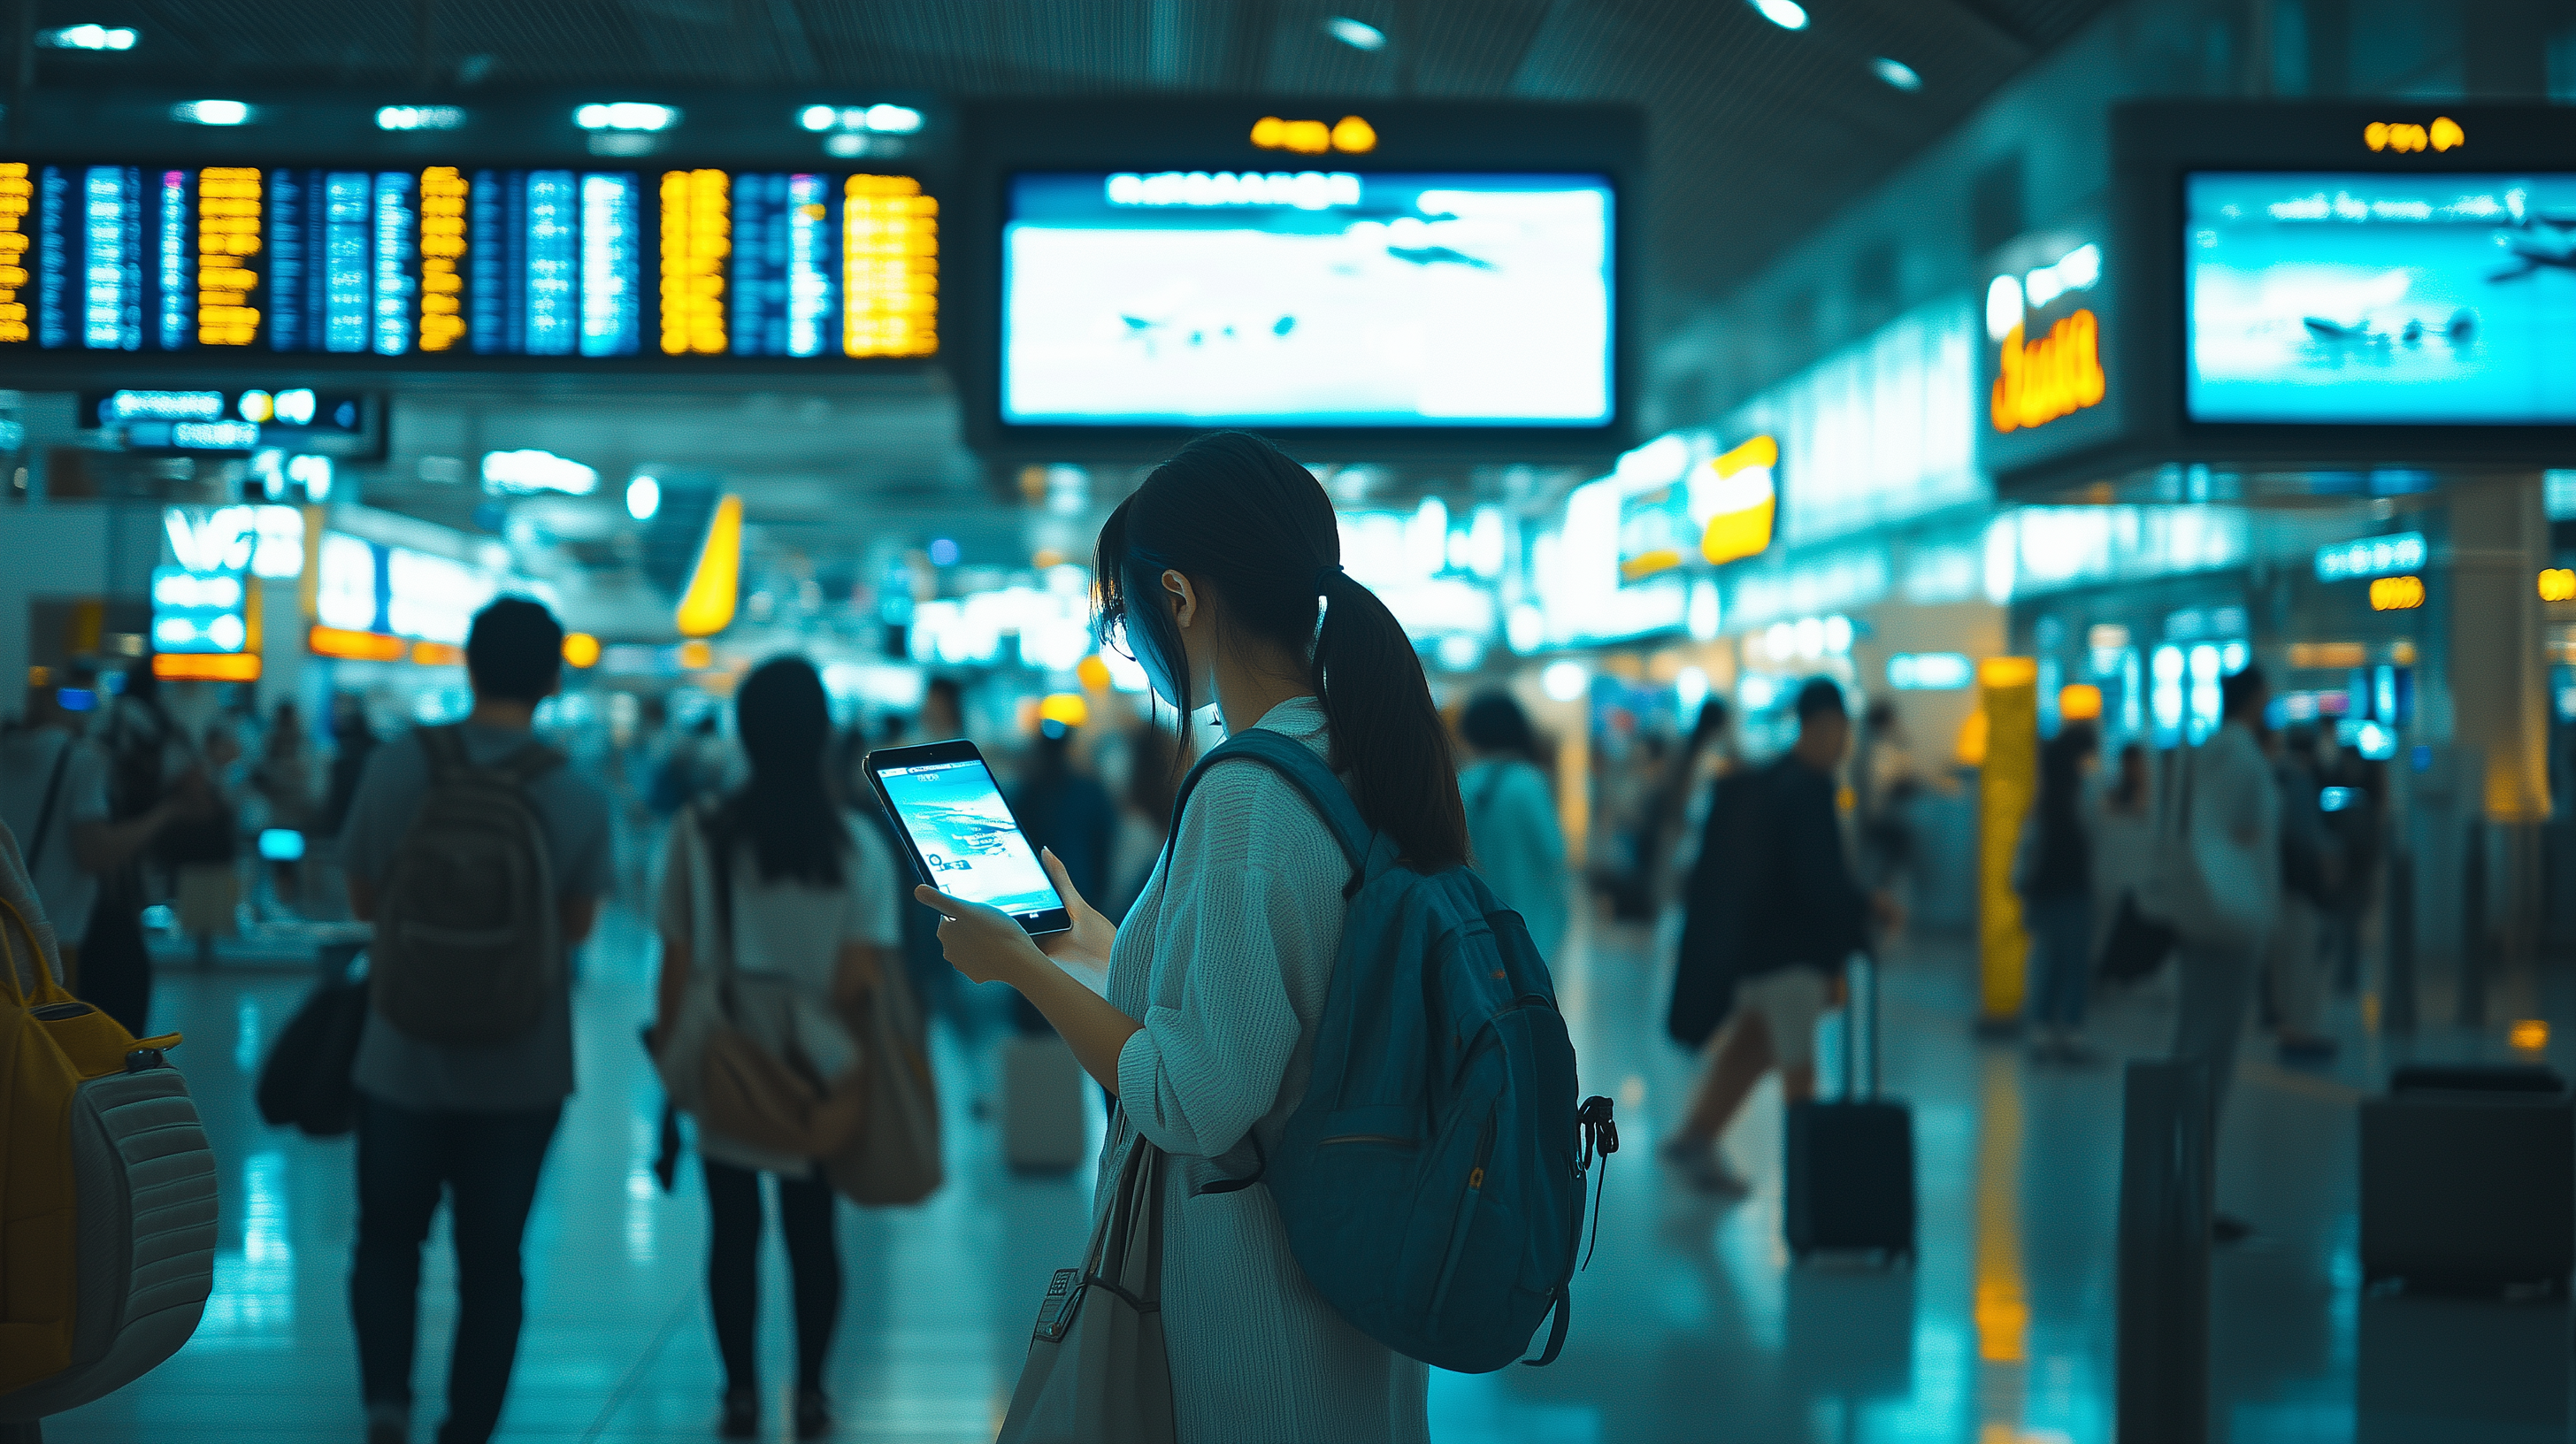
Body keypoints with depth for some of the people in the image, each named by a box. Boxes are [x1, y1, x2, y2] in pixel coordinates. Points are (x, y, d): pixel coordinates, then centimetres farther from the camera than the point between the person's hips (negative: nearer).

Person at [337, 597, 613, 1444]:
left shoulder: (398, 766, -11)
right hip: (520, 1070, 0)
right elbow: (578, 924, 0)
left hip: (403, 1057, 0)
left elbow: (363, 902, 0)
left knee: (388, 1239, 16)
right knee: (490, 1257, 12)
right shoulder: (579, 797, -11)